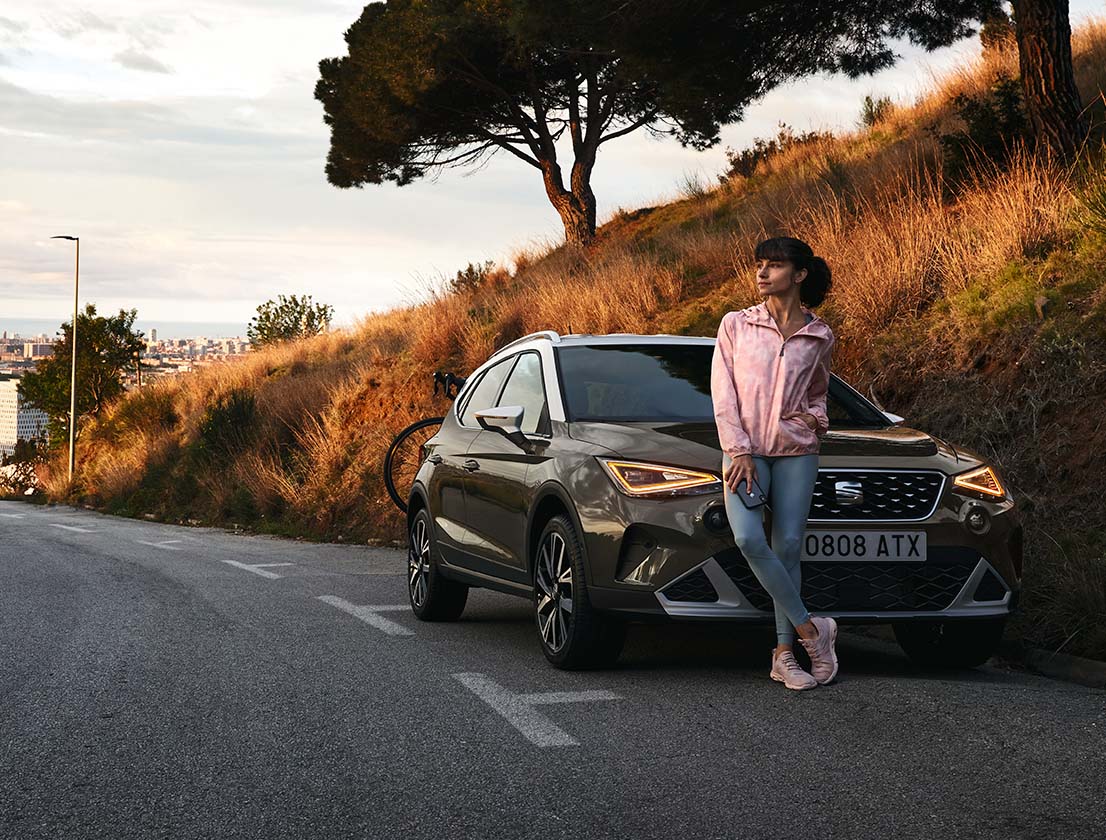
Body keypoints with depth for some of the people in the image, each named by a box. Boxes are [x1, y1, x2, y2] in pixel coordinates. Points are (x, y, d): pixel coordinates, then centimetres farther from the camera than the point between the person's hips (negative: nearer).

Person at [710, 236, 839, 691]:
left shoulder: (819, 336, 7)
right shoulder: (736, 324, 4)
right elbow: (723, 392, -1)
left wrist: (817, 417, 0)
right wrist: (739, 452, -9)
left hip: (796, 451, 1)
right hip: (744, 450, -1)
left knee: (788, 546, -3)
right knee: (749, 538, -21)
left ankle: (784, 654, 6)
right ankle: (810, 628, -8)